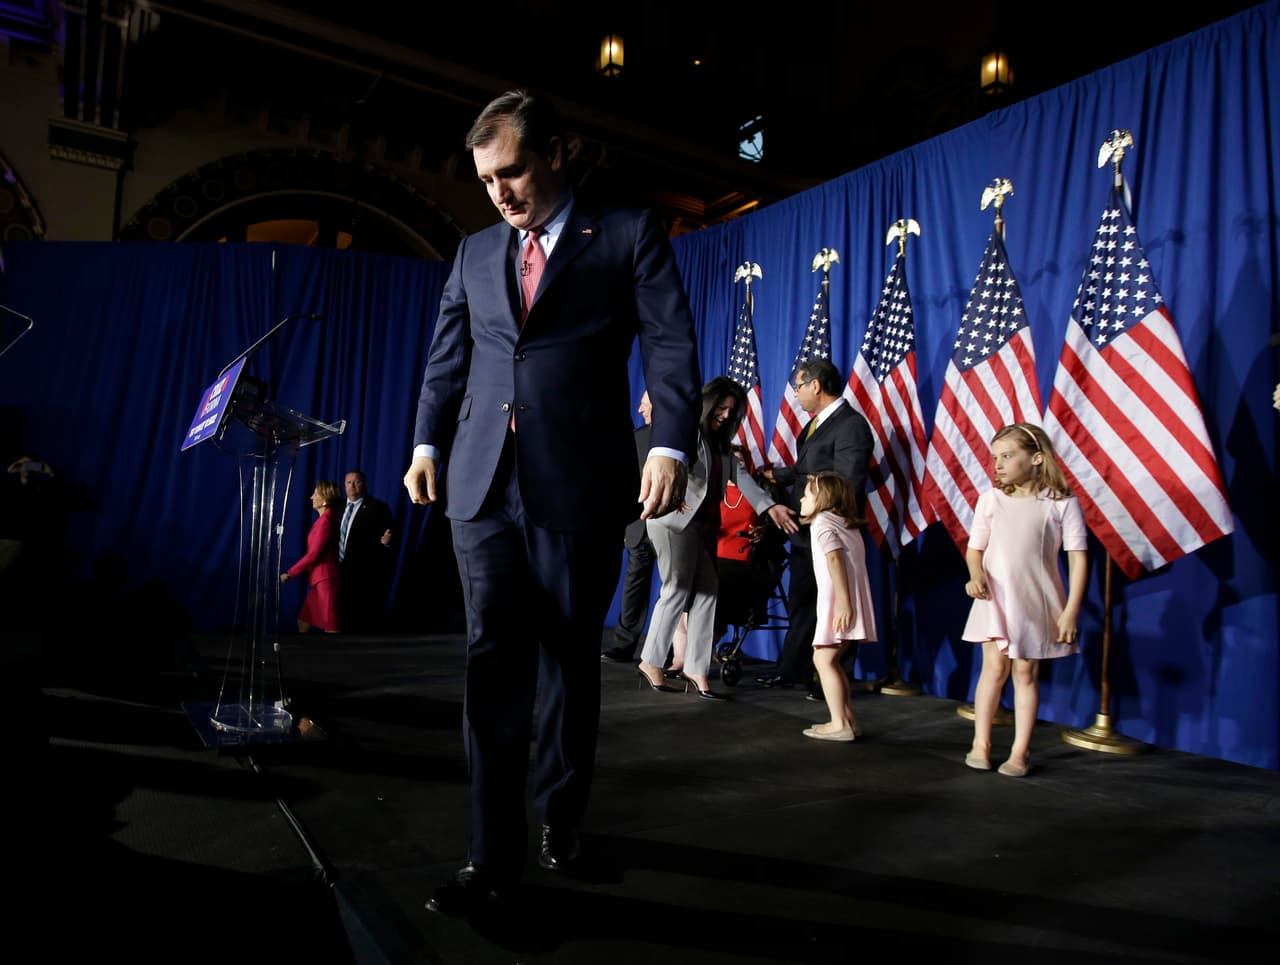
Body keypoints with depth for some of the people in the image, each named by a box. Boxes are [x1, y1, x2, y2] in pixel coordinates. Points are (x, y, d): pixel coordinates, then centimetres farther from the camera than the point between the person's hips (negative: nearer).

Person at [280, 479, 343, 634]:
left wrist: (289, 573, -10)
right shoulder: (323, 519, 15)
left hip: (326, 579, -10)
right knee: (303, 621, 14)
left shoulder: (325, 521, -15)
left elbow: (313, 554, -17)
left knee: (330, 626, -4)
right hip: (320, 579, 10)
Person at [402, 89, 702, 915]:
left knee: (569, 661, 8)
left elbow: (672, 346, -4)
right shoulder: (476, 252, 18)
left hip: (580, 483, -3)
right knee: (494, 666, 1)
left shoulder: (629, 233, 5)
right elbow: (447, 360, 20)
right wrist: (428, 443, 7)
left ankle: (561, 819, 30)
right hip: (485, 483, 4)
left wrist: (671, 446, -16)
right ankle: (495, 857, 11)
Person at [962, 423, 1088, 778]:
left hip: (1037, 601, -1)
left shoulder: (1061, 502, -5)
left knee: (1025, 672, 5)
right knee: (995, 666, -3)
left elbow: (1077, 558, -5)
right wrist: (976, 575, -12)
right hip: (995, 598, 1)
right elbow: (975, 548, 9)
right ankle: (981, 742, 11)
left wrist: (1071, 611, -9)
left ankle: (1020, 751, 17)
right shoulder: (991, 498, 2)